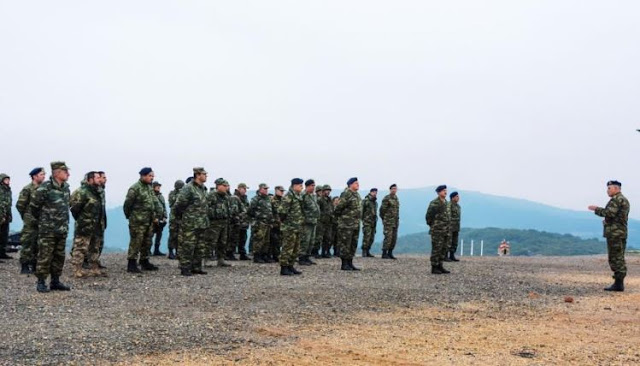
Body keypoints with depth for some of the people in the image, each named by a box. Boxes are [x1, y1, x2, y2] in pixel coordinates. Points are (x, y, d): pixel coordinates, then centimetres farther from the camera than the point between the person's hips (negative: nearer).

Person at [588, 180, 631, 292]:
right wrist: (607, 221, 17)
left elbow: (609, 212, -24)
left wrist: (596, 209, -13)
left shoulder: (616, 199, -12)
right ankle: (619, 283, 13)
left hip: (614, 233, -10)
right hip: (622, 232, 10)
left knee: (616, 258, -9)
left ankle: (618, 284, -9)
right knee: (619, 258, 11)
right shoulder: (624, 200, 21)